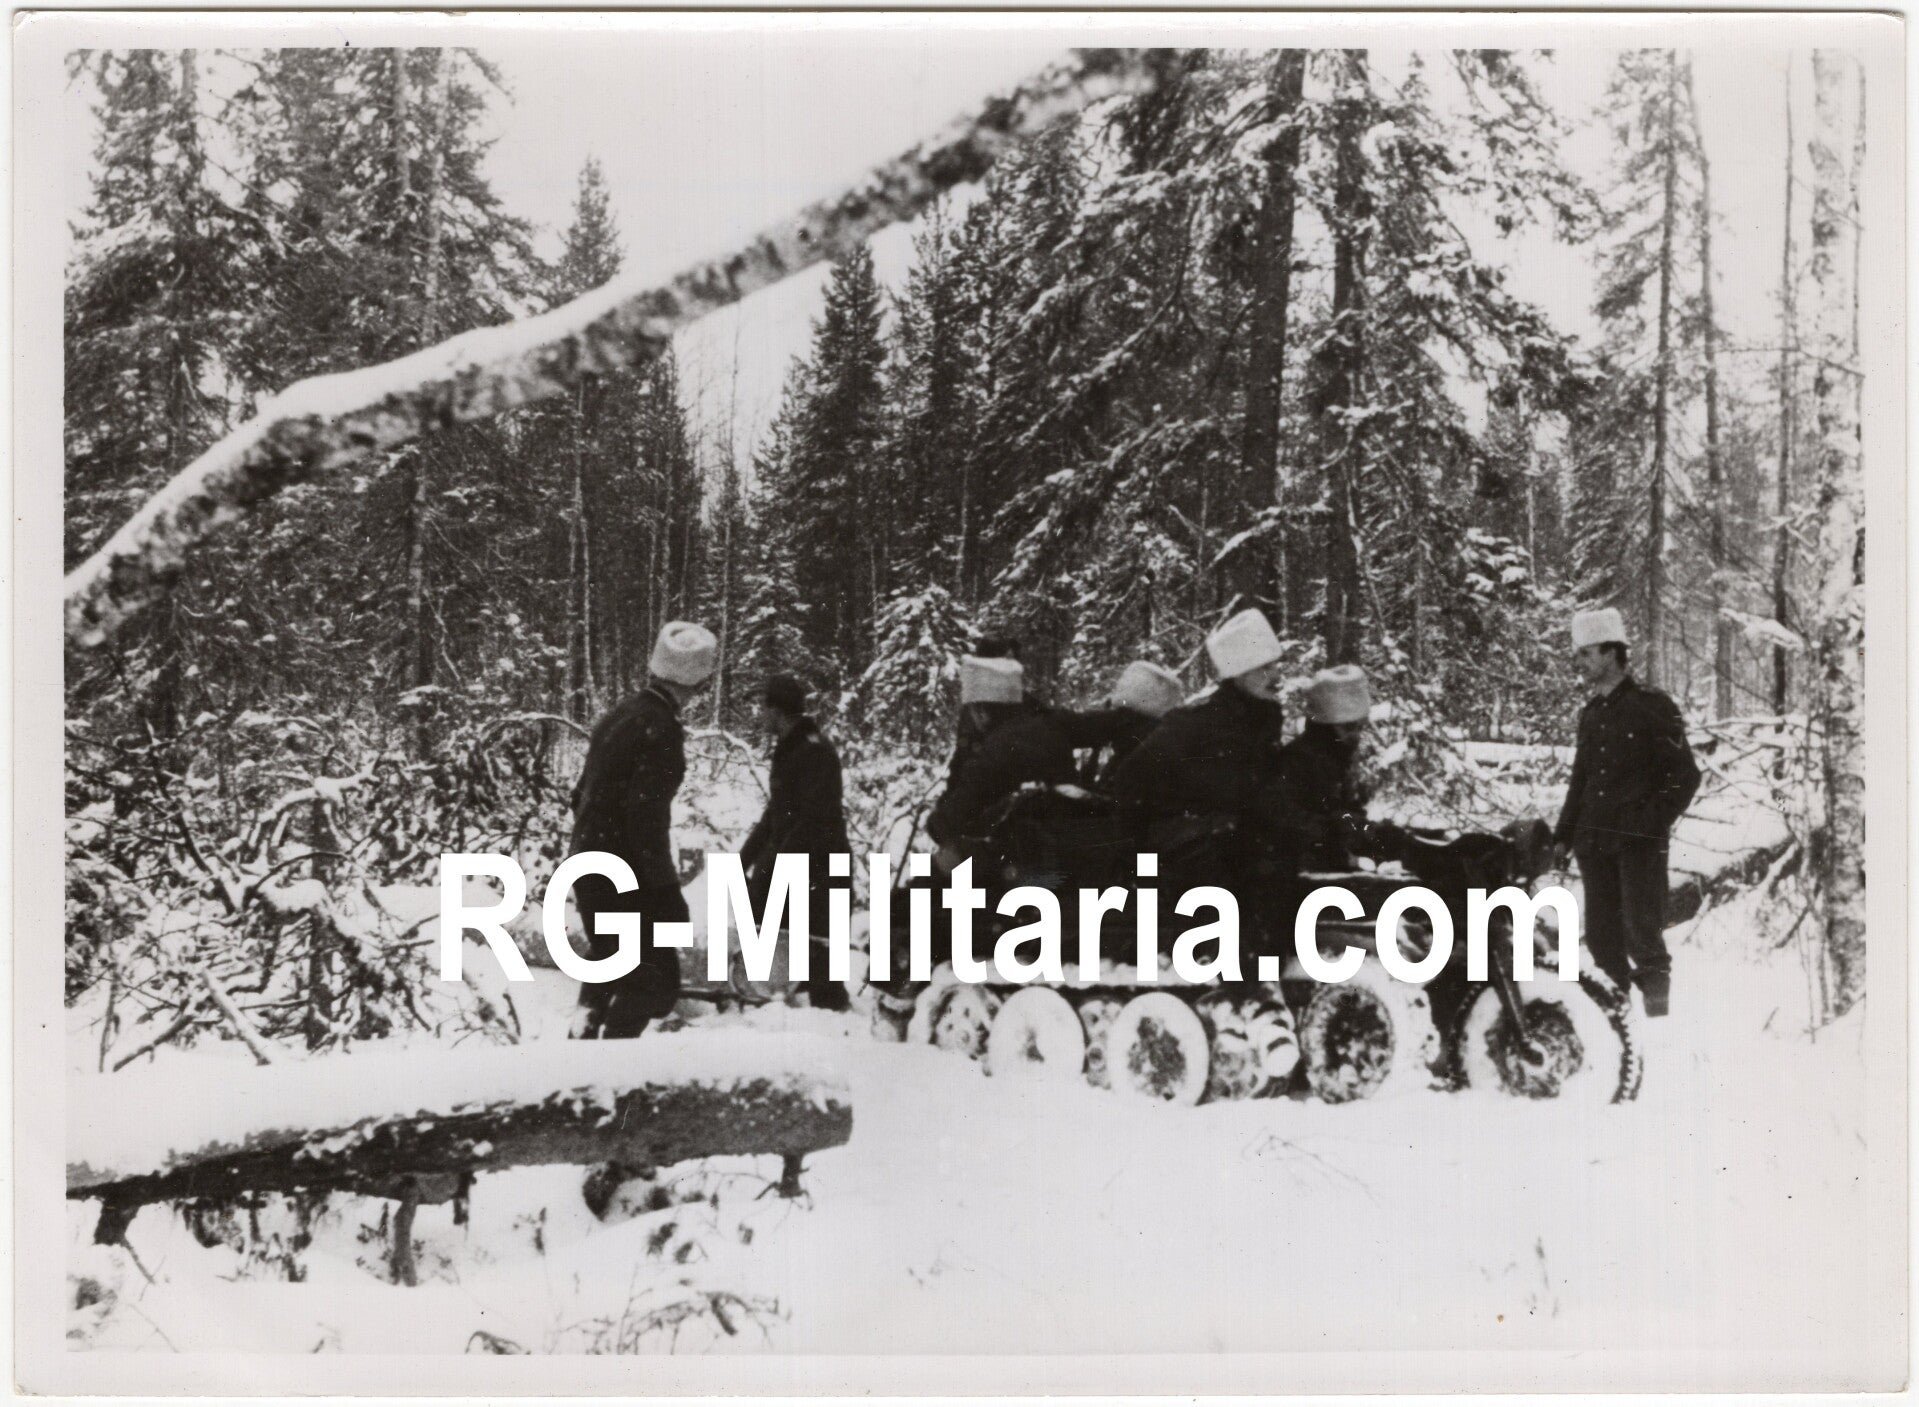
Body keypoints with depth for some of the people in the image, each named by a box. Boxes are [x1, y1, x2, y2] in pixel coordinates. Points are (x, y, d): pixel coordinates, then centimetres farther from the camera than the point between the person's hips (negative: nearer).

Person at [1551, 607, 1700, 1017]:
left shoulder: (1651, 706, -4)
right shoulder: (1590, 714, 15)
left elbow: (1686, 774, -4)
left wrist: (1654, 820, -10)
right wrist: (1563, 835, 15)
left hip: (1639, 843, -6)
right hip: (1594, 842, 6)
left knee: (1642, 931, -7)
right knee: (1601, 936, 6)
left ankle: (1657, 1010, 3)